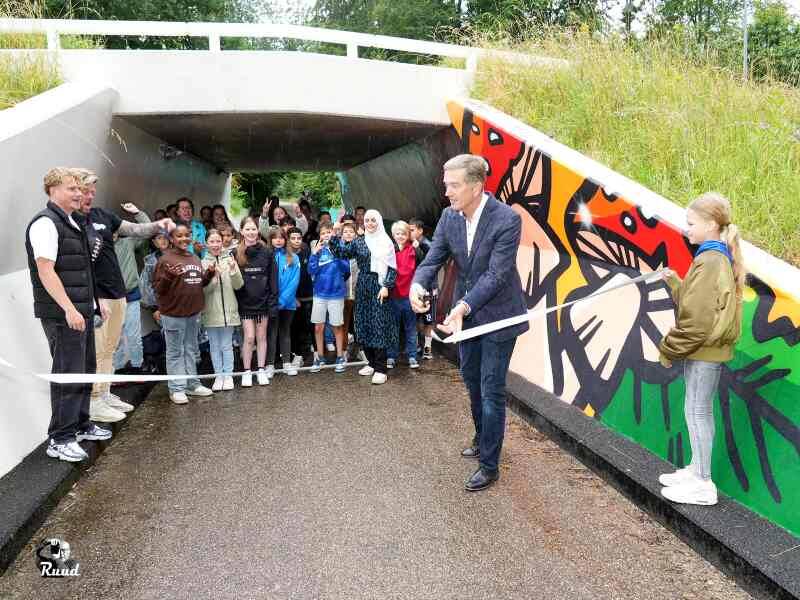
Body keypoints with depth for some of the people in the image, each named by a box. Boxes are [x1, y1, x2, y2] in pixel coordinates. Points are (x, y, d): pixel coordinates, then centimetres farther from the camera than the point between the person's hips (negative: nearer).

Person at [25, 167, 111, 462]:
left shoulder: (72, 224, 17)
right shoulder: (46, 223, -12)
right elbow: (46, 271, -20)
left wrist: (94, 302, 22)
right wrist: (69, 309, -24)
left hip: (82, 310, 10)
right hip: (63, 315, -10)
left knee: (85, 369, 17)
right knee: (68, 373, -6)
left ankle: (80, 425, 31)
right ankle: (59, 440, 4)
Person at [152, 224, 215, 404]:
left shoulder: (195, 259, 11)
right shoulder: (166, 259, -11)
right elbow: (158, 287, -14)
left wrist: (210, 274, 3)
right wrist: (169, 276, -30)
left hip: (193, 312, 7)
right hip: (173, 313, -7)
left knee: (190, 350, 16)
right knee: (175, 352, 3)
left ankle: (192, 384, 26)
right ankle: (176, 389, 11)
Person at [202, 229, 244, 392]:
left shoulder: (229, 260, 2)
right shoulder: (203, 263, -1)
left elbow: (238, 285, -3)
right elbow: (202, 288, -8)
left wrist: (233, 270, -19)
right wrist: (212, 276, -24)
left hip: (228, 310, 0)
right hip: (211, 311, 0)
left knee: (227, 345, 6)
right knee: (214, 346, 9)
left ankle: (228, 375, 16)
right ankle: (219, 376, 20)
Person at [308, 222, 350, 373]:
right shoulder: (317, 249, 1)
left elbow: (346, 269, -9)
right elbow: (311, 271, -7)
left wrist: (335, 249, -11)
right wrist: (314, 254, -15)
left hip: (336, 292, -2)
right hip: (320, 293, 2)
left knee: (337, 326, 8)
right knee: (318, 327, 7)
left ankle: (340, 357, 21)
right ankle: (320, 357, 22)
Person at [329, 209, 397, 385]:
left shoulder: (386, 242, 1)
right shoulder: (358, 242, 11)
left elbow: (392, 268, -3)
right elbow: (341, 253, 2)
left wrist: (386, 286, -13)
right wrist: (335, 235, -9)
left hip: (379, 286, -4)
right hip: (363, 286, 4)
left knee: (379, 325, -7)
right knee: (364, 323, 7)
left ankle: (380, 369, -4)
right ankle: (372, 363, 20)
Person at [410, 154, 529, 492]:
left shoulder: (507, 219, -23)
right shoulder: (449, 217, -5)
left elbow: (496, 274, -27)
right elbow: (433, 258, -6)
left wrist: (463, 307, -37)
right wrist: (418, 284, -28)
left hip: (498, 315, -7)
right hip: (465, 312, 7)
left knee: (491, 390, 0)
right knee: (471, 379, 22)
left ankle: (489, 465, 15)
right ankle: (482, 439, 46)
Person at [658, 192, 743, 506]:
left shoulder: (709, 262, -20)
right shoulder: (719, 258, 11)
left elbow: (696, 320, -23)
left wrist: (669, 349, -14)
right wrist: (673, 281, 10)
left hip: (704, 351, -10)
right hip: (709, 348, 10)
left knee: (696, 411, -1)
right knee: (700, 411, 18)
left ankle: (703, 484, 10)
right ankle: (697, 469, 31)